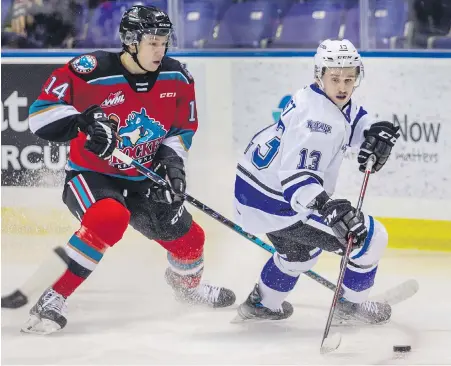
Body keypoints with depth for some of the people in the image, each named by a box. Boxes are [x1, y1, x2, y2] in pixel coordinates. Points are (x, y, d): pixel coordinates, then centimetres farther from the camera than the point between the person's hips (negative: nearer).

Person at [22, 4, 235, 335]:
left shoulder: (177, 78, -5)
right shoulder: (90, 72, -21)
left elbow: (184, 128, 10)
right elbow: (42, 111, -18)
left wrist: (172, 159, -8)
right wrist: (84, 122, -33)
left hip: (141, 182, 6)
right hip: (90, 175, -6)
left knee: (188, 238, 8)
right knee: (109, 218, -37)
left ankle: (187, 284, 47)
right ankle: (53, 300, -30)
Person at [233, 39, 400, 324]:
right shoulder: (318, 118, -28)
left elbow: (357, 122, 15)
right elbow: (296, 176, -37)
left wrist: (379, 133, -9)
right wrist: (329, 207, -51)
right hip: (277, 205, -10)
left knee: (301, 244, 38)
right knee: (371, 237, -3)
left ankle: (263, 303, 49)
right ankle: (352, 306, 15)